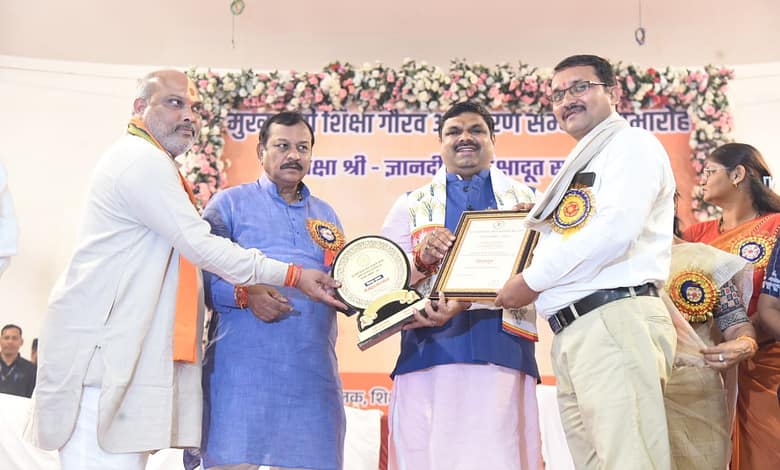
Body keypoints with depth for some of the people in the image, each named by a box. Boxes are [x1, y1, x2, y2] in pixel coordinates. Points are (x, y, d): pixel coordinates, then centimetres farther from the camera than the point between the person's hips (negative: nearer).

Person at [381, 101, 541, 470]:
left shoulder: (525, 199, 17)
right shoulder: (411, 205, 20)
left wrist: (460, 303, -14)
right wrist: (421, 260, -9)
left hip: (502, 353, -1)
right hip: (428, 355, 1)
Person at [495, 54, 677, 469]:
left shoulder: (631, 144, 2)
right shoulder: (578, 169, 28)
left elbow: (614, 231, -14)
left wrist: (533, 280, -7)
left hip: (616, 320, -9)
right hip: (571, 334, 9)